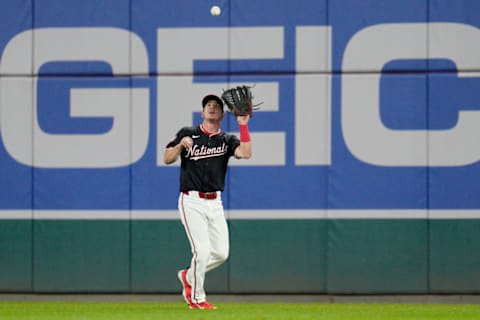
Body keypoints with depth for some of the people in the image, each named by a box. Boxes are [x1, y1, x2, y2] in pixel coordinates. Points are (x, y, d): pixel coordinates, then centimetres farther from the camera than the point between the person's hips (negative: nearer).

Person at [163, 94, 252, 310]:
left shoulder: (227, 140, 7)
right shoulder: (187, 134, 3)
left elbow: (246, 153, -12)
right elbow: (167, 159, 0)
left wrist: (243, 125, -15)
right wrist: (180, 145, -17)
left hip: (215, 203, 4)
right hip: (192, 202, -4)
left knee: (221, 253, 2)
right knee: (202, 250, -12)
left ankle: (189, 276, 28)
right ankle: (196, 298, 5)